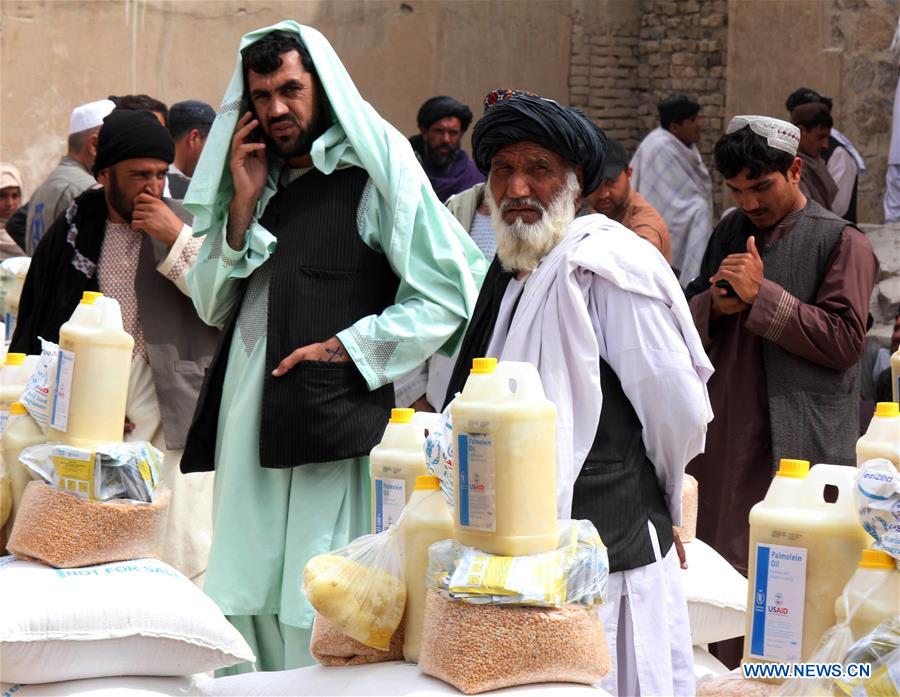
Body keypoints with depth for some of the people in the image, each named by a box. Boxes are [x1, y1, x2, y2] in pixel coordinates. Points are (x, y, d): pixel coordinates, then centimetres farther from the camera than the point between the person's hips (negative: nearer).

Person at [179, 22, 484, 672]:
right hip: (249, 418, 6)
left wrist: (346, 347, -11)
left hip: (334, 418, -6)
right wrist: (243, 205, 2)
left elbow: (449, 294, -6)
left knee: (321, 624, -7)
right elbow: (213, 306, 14)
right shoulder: (254, 181, 17)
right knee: (248, 604, 7)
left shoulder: (376, 171, -2)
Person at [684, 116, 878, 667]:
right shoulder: (731, 232, 15)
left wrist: (760, 296, -15)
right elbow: (688, 321, 18)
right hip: (723, 439, 6)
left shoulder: (841, 242, -5)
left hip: (795, 448, -6)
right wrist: (716, 304, -5)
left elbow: (844, 340, -15)